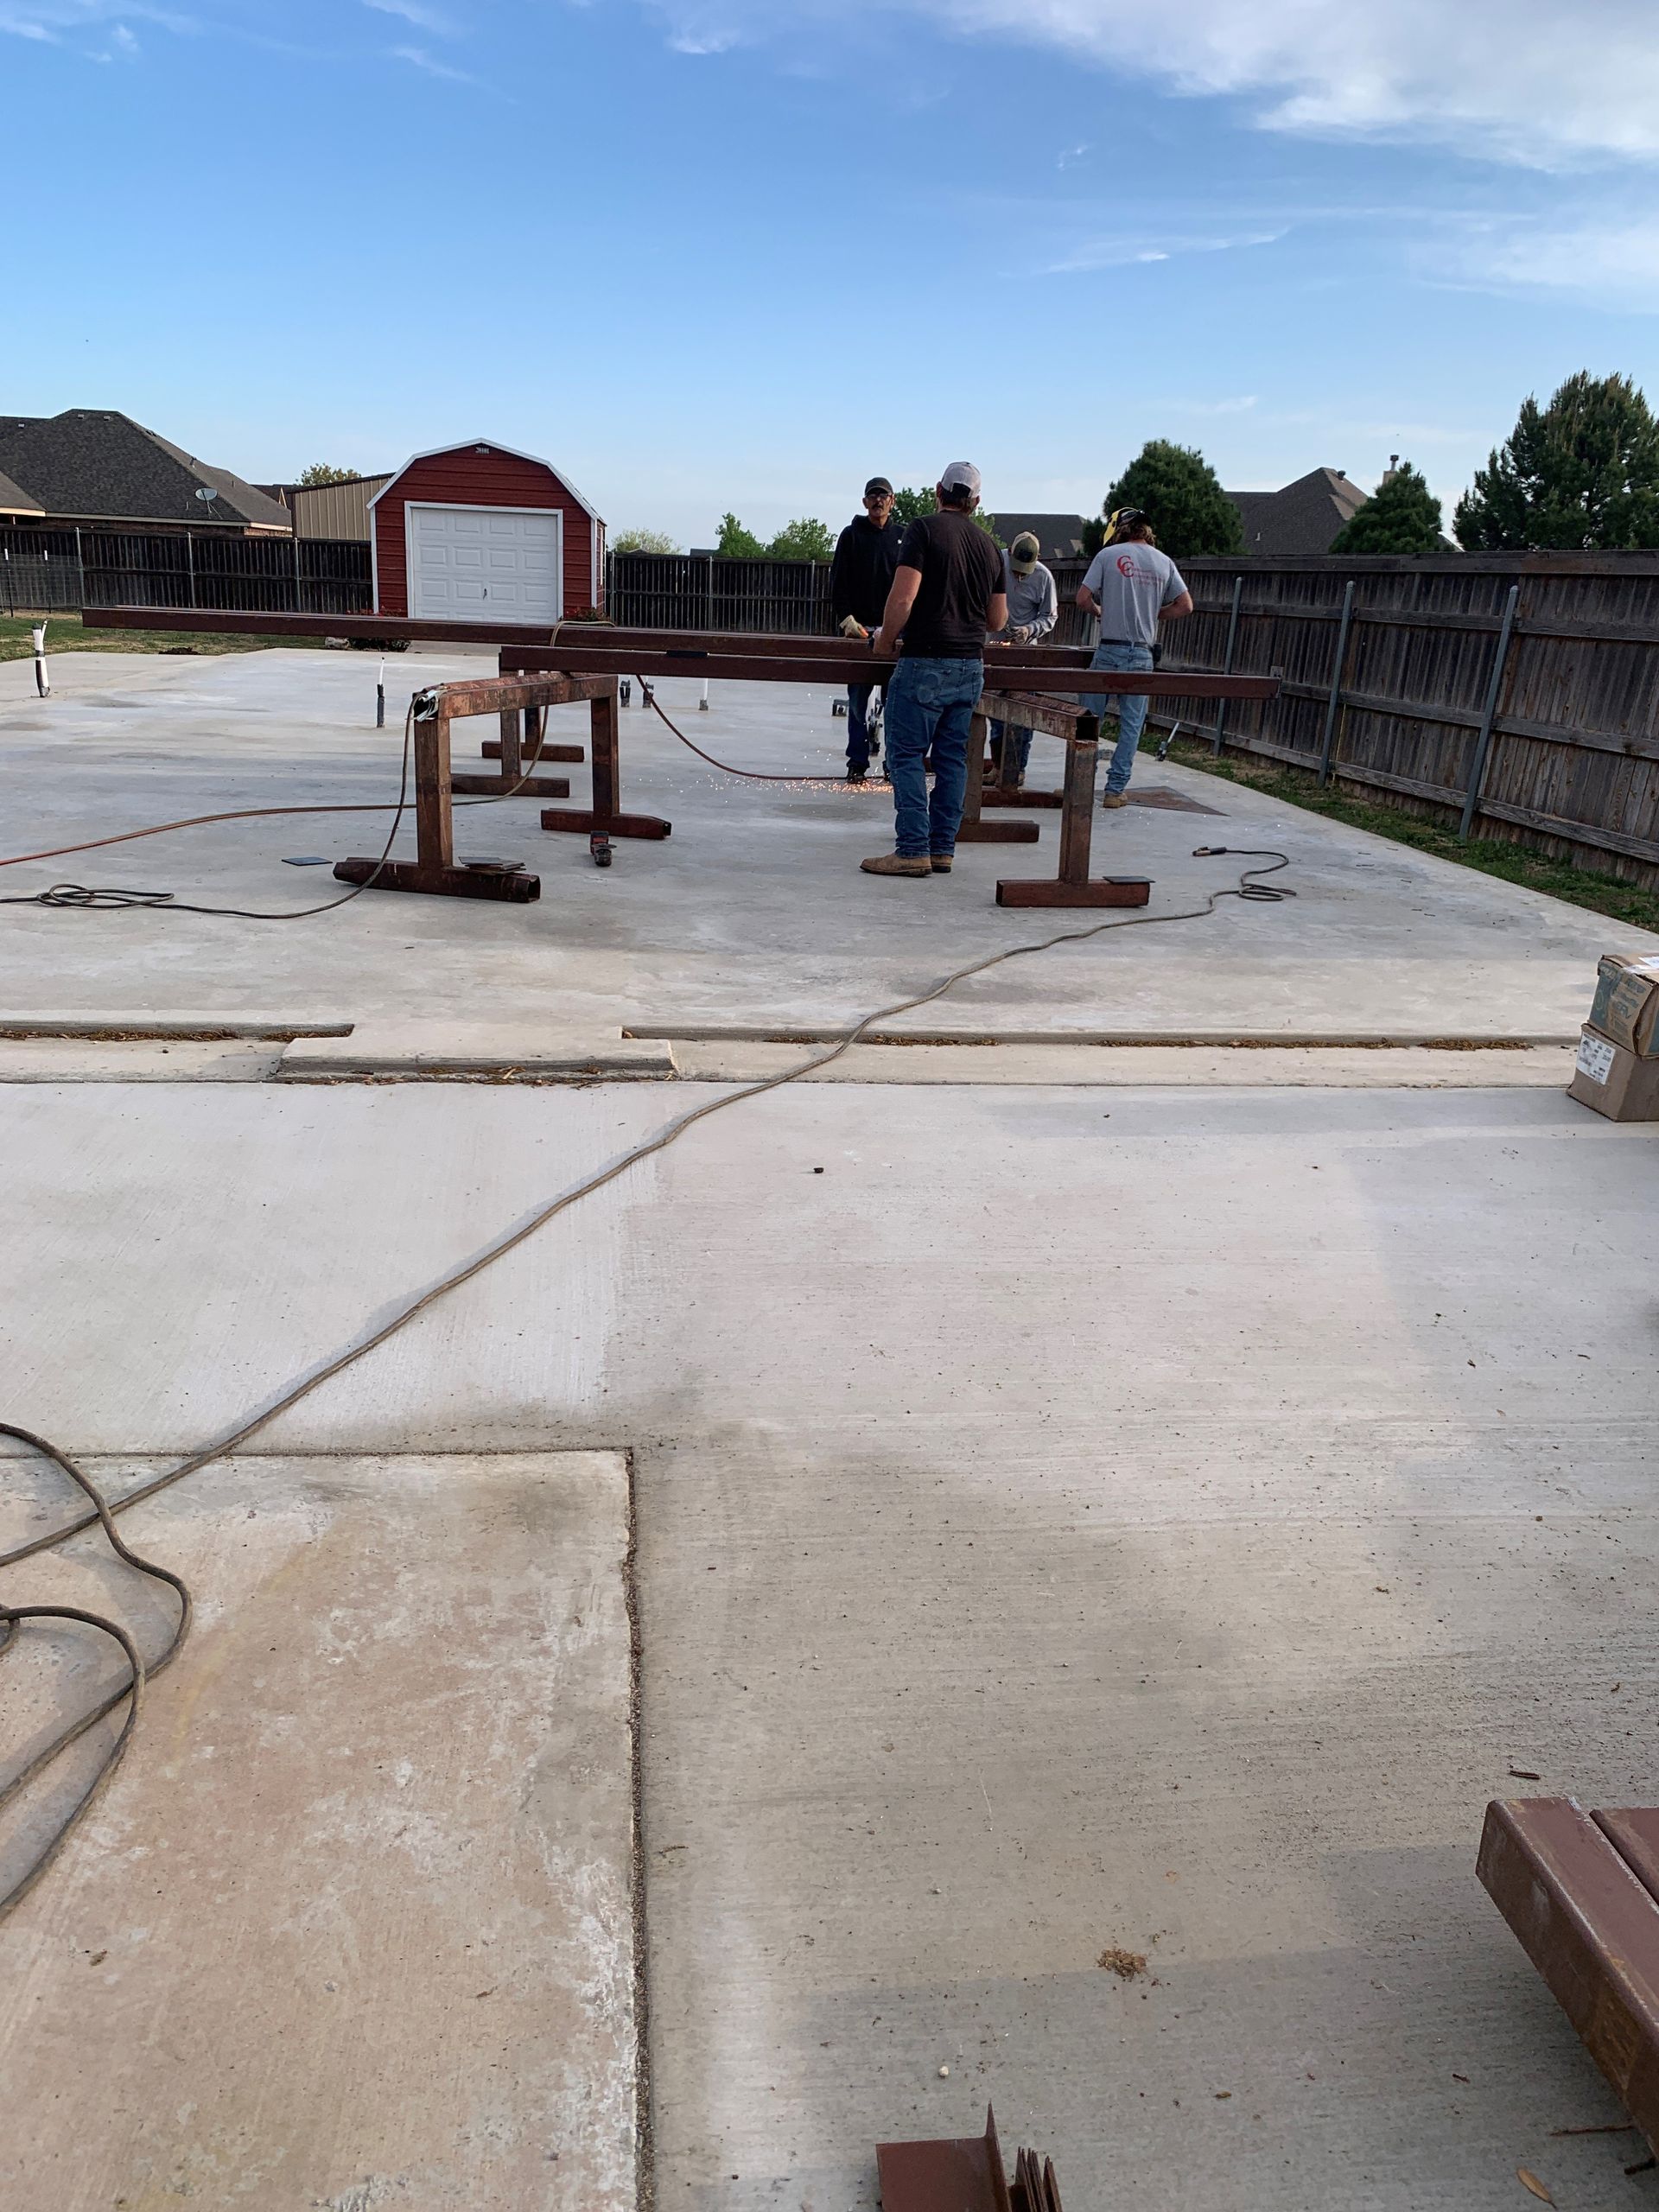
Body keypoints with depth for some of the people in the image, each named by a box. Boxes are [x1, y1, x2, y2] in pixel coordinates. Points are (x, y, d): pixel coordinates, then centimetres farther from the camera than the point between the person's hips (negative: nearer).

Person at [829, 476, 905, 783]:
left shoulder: (902, 537, 13)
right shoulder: (851, 536, 7)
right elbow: (838, 582, 2)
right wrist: (846, 618, -11)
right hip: (859, 629, -1)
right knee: (858, 698, -1)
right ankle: (857, 763, 3)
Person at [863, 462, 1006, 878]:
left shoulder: (925, 530, -6)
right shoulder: (989, 544, 13)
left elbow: (902, 598, -16)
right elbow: (998, 620, 17)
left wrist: (886, 639, 0)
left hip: (925, 664, -6)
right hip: (971, 667, 6)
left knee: (906, 755, -1)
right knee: (952, 758, 10)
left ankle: (913, 850, -5)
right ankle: (943, 850, 12)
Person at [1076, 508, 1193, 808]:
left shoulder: (1108, 555, -1)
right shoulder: (1164, 563, 8)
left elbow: (1083, 598, -5)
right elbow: (1185, 605, 7)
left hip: (1110, 650, -2)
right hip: (1143, 654, 2)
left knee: (1090, 718, 7)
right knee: (1131, 724, 6)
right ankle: (1115, 790, 6)